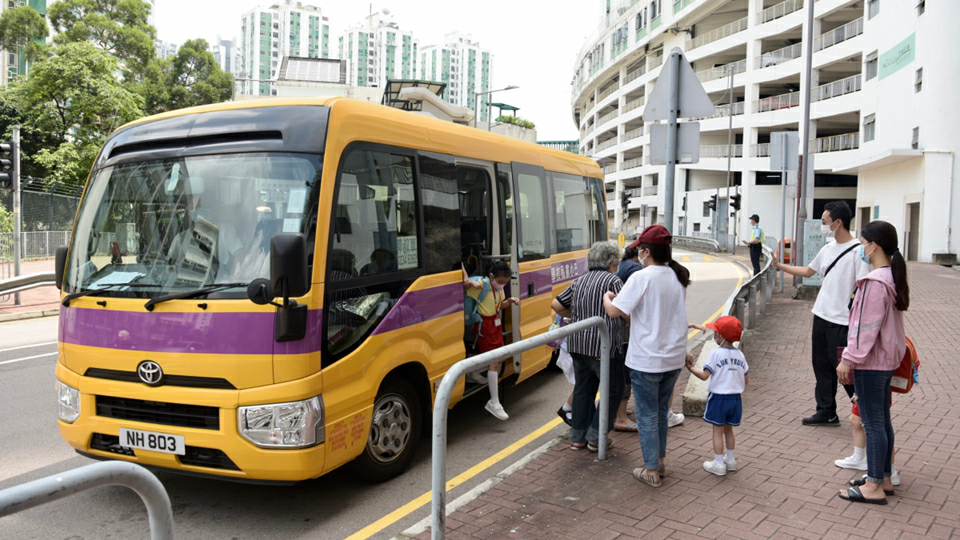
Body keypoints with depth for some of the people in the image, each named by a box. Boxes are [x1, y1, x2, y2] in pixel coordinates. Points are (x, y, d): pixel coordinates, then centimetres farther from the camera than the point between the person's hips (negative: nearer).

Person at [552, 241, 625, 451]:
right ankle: (596, 437, 10)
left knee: (583, 388, 17)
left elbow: (556, 305, 14)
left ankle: (578, 437, 21)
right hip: (602, 346, -7)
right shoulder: (612, 280, -6)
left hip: (577, 344, 7)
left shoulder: (579, 282, 13)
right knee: (613, 390, 9)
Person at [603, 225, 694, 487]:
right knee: (661, 411, 22)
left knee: (647, 416, 6)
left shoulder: (641, 278, -18)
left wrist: (607, 297, 1)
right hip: (674, 357, 7)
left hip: (647, 360, -7)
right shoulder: (678, 278, 4)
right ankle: (660, 461, 33)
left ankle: (651, 471, 14)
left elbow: (614, 311, -19)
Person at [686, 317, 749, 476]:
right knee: (728, 429, 20)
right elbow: (746, 381, 8)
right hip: (735, 398, 6)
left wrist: (691, 367, -5)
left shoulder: (716, 354, -15)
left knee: (718, 431, 4)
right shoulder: (740, 355, 3)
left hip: (718, 398, -5)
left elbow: (704, 376, -18)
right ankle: (730, 460, 31)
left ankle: (719, 464, 9)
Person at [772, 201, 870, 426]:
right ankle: (827, 412, 23)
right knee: (822, 366, 12)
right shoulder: (827, 249, 10)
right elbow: (808, 271, 25)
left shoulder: (857, 251, -14)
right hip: (821, 317, 8)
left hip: (842, 322, -8)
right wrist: (779, 265, 24)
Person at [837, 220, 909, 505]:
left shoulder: (875, 283, -22)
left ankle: (874, 487, 6)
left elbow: (866, 327, -22)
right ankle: (884, 478, 28)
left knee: (873, 423, -2)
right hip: (887, 360, 10)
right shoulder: (894, 278, 9)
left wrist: (848, 359, -15)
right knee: (882, 420, 17)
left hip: (870, 363, -10)